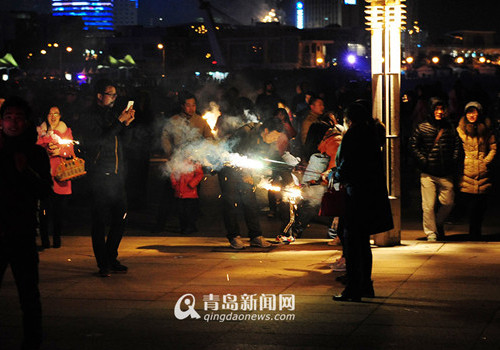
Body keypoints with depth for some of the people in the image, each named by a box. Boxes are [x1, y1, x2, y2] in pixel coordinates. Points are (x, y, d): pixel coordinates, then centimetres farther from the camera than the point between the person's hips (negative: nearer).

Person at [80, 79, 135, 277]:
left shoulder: (112, 113, 17)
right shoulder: (92, 116, -5)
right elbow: (100, 140, -18)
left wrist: (127, 123, 4)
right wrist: (120, 122, -17)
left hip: (117, 175, 7)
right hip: (100, 177, -7)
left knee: (120, 219, 8)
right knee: (100, 220, -3)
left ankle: (111, 259, 19)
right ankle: (103, 264, 2)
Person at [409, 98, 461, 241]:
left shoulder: (450, 128, 9)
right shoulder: (422, 127, 1)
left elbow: (457, 145, 15)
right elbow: (413, 145, 2)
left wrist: (453, 161, 2)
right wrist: (423, 160, -7)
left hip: (446, 174, 3)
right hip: (428, 174, -3)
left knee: (448, 202, 8)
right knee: (428, 205, -4)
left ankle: (439, 223, 33)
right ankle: (431, 233, 8)